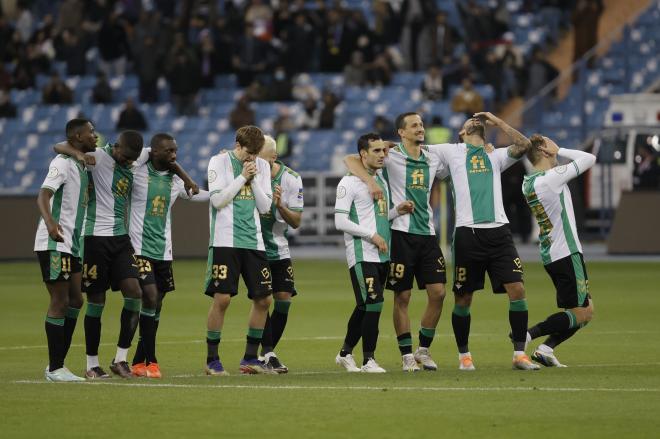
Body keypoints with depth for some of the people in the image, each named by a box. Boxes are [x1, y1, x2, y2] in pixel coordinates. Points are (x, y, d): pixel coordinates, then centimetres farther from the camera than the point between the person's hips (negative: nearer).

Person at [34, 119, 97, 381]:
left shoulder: (80, 165, 15)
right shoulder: (63, 163, -13)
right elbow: (43, 195, -25)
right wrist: (50, 221, -42)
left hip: (71, 244, 10)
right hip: (54, 244, -10)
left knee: (75, 301, 11)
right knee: (60, 303, -7)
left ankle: (57, 365, 17)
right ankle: (54, 369, -1)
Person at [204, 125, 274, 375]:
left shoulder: (262, 166, 11)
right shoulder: (220, 162, -1)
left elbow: (265, 207, 7)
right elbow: (217, 200, -11)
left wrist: (254, 179, -4)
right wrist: (242, 177, -10)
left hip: (253, 240, 5)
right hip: (226, 240, -5)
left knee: (264, 298, 3)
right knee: (222, 297, -10)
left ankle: (250, 359, 15)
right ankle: (212, 360, -1)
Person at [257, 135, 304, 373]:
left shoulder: (291, 179, -8)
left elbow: (296, 221, -7)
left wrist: (280, 206, -27)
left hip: (279, 248, 3)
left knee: (284, 298, -2)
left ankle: (267, 351, 10)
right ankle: (268, 353, -8)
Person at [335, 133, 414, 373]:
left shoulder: (381, 180, 17)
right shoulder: (350, 182, -9)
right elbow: (340, 222, -14)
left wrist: (397, 211, 6)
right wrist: (372, 236, -16)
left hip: (382, 255, 8)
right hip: (362, 255, -8)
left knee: (364, 307, 11)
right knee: (374, 304, -15)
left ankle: (345, 353, 24)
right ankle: (368, 360, -9)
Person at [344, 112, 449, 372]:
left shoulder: (432, 161, 12)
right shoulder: (391, 157, -4)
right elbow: (350, 160, -9)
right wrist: (370, 181, -25)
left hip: (427, 234, 5)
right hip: (401, 233, -5)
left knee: (438, 292, -1)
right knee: (402, 296, -1)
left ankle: (424, 349, 14)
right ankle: (407, 354, 7)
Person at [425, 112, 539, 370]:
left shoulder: (495, 156, 21)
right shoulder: (452, 152, 14)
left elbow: (524, 145, 6)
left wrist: (496, 121, 11)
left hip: (499, 232, 2)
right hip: (468, 232, -2)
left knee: (517, 290, -9)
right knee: (463, 299, 1)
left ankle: (519, 354, -4)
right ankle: (464, 355, 17)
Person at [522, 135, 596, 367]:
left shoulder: (528, 183, 9)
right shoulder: (552, 177, -16)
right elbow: (589, 159, -9)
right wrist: (559, 151, -2)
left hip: (550, 255, 9)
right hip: (567, 252, -9)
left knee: (585, 312, 13)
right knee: (582, 313, -5)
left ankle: (545, 349, 1)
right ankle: (527, 335, -13)